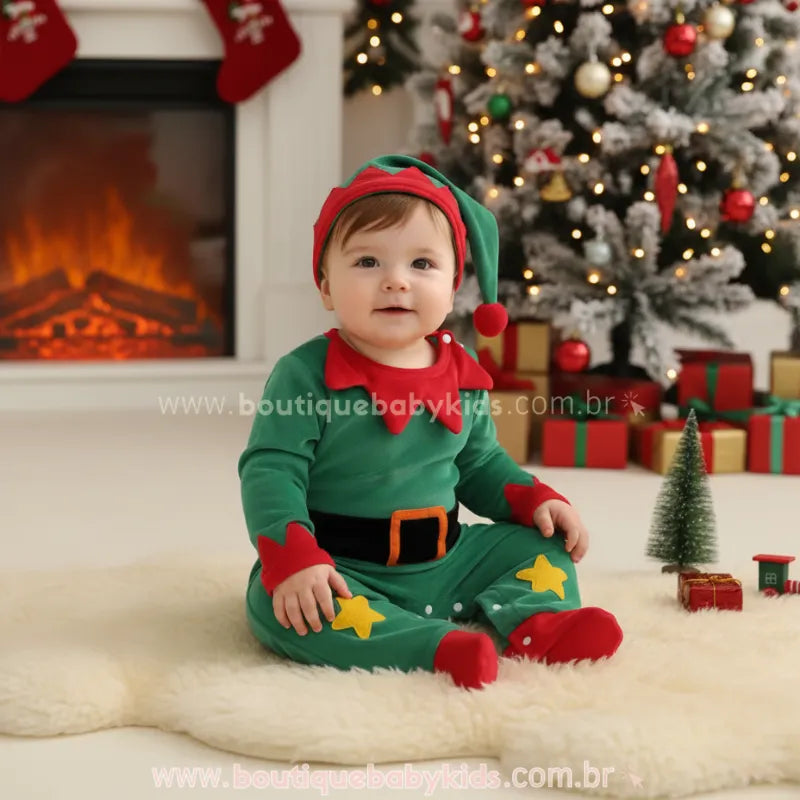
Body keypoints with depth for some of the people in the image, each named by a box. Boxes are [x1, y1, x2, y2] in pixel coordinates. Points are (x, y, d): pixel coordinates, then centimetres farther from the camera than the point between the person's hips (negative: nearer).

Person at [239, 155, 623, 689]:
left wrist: (535, 500, 2)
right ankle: (441, 647, -44)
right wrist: (295, 562, -31)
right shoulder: (305, 375, -13)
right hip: (343, 568, -5)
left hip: (442, 561, 6)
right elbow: (272, 470, -18)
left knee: (540, 544, 2)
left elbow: (481, 463, 19)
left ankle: (531, 620, -25)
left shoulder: (462, 373, 5)